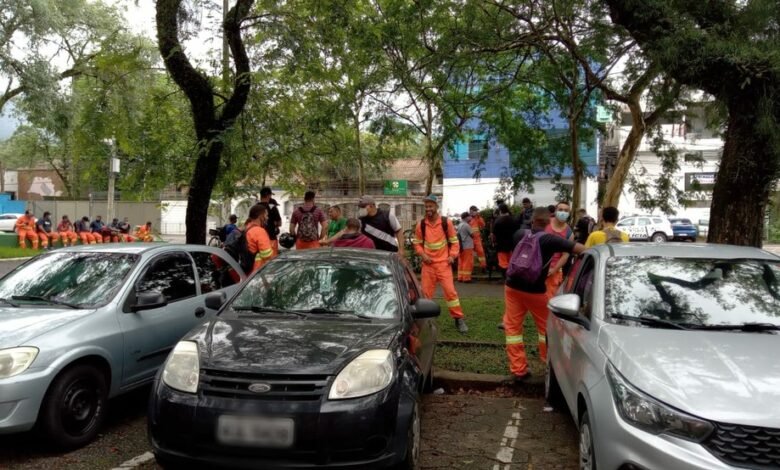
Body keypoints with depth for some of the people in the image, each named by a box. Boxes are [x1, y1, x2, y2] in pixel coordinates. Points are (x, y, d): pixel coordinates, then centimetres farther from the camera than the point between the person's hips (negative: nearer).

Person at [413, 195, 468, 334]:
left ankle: (459, 319, 4)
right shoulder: (421, 225, 1)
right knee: (426, 292, 6)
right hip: (428, 264, 2)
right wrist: (422, 255, -7)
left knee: (450, 290, -8)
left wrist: (452, 255, -9)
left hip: (443, 263, -2)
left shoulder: (446, 222, -4)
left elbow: (454, 241, 3)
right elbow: (417, 243, 9)